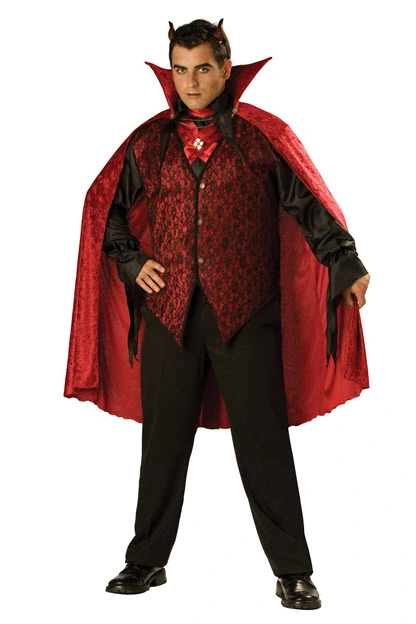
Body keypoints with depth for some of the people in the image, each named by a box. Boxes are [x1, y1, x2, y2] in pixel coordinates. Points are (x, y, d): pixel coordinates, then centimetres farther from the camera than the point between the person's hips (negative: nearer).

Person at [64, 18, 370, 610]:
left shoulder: (265, 136, 3)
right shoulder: (149, 143, 10)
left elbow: (310, 205, 2)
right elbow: (106, 207, 20)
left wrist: (347, 266, -9)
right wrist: (131, 262, 7)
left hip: (246, 314, -2)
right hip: (169, 312, 3)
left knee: (263, 442, -1)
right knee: (164, 440, 9)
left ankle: (292, 571, 10)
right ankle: (147, 560, 23)